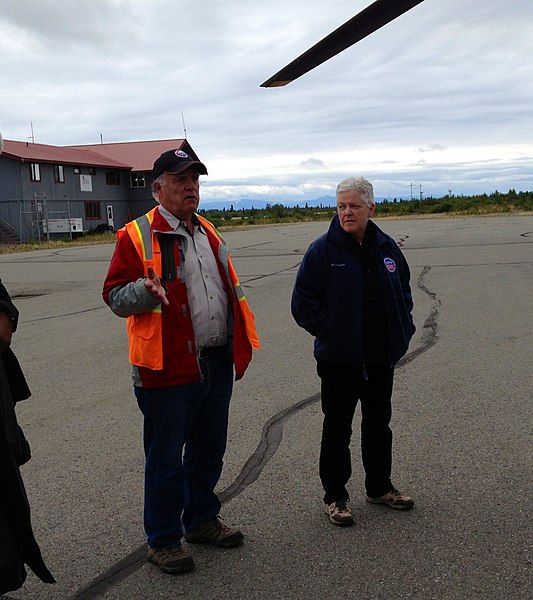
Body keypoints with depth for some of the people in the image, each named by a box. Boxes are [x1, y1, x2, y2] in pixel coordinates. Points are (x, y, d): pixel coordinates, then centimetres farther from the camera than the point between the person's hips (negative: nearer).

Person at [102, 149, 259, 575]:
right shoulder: (137, 236, -8)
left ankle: (202, 519, 38)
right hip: (170, 367, -7)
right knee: (166, 459, 4)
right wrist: (146, 289, -29)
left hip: (217, 363, 7)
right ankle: (163, 539, 22)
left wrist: (242, 337, 18)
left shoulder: (207, 232, 14)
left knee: (209, 450, 19)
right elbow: (115, 296, -9)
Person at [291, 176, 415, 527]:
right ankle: (335, 496, 21)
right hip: (339, 359, -5)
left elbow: (403, 289, 18)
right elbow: (303, 302, -9)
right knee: (338, 428, 6)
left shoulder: (386, 247, 4)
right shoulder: (324, 250, -10)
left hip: (381, 357, 5)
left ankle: (379, 487, 34)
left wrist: (404, 328, 7)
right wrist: (329, 332, -14)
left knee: (379, 423, 17)